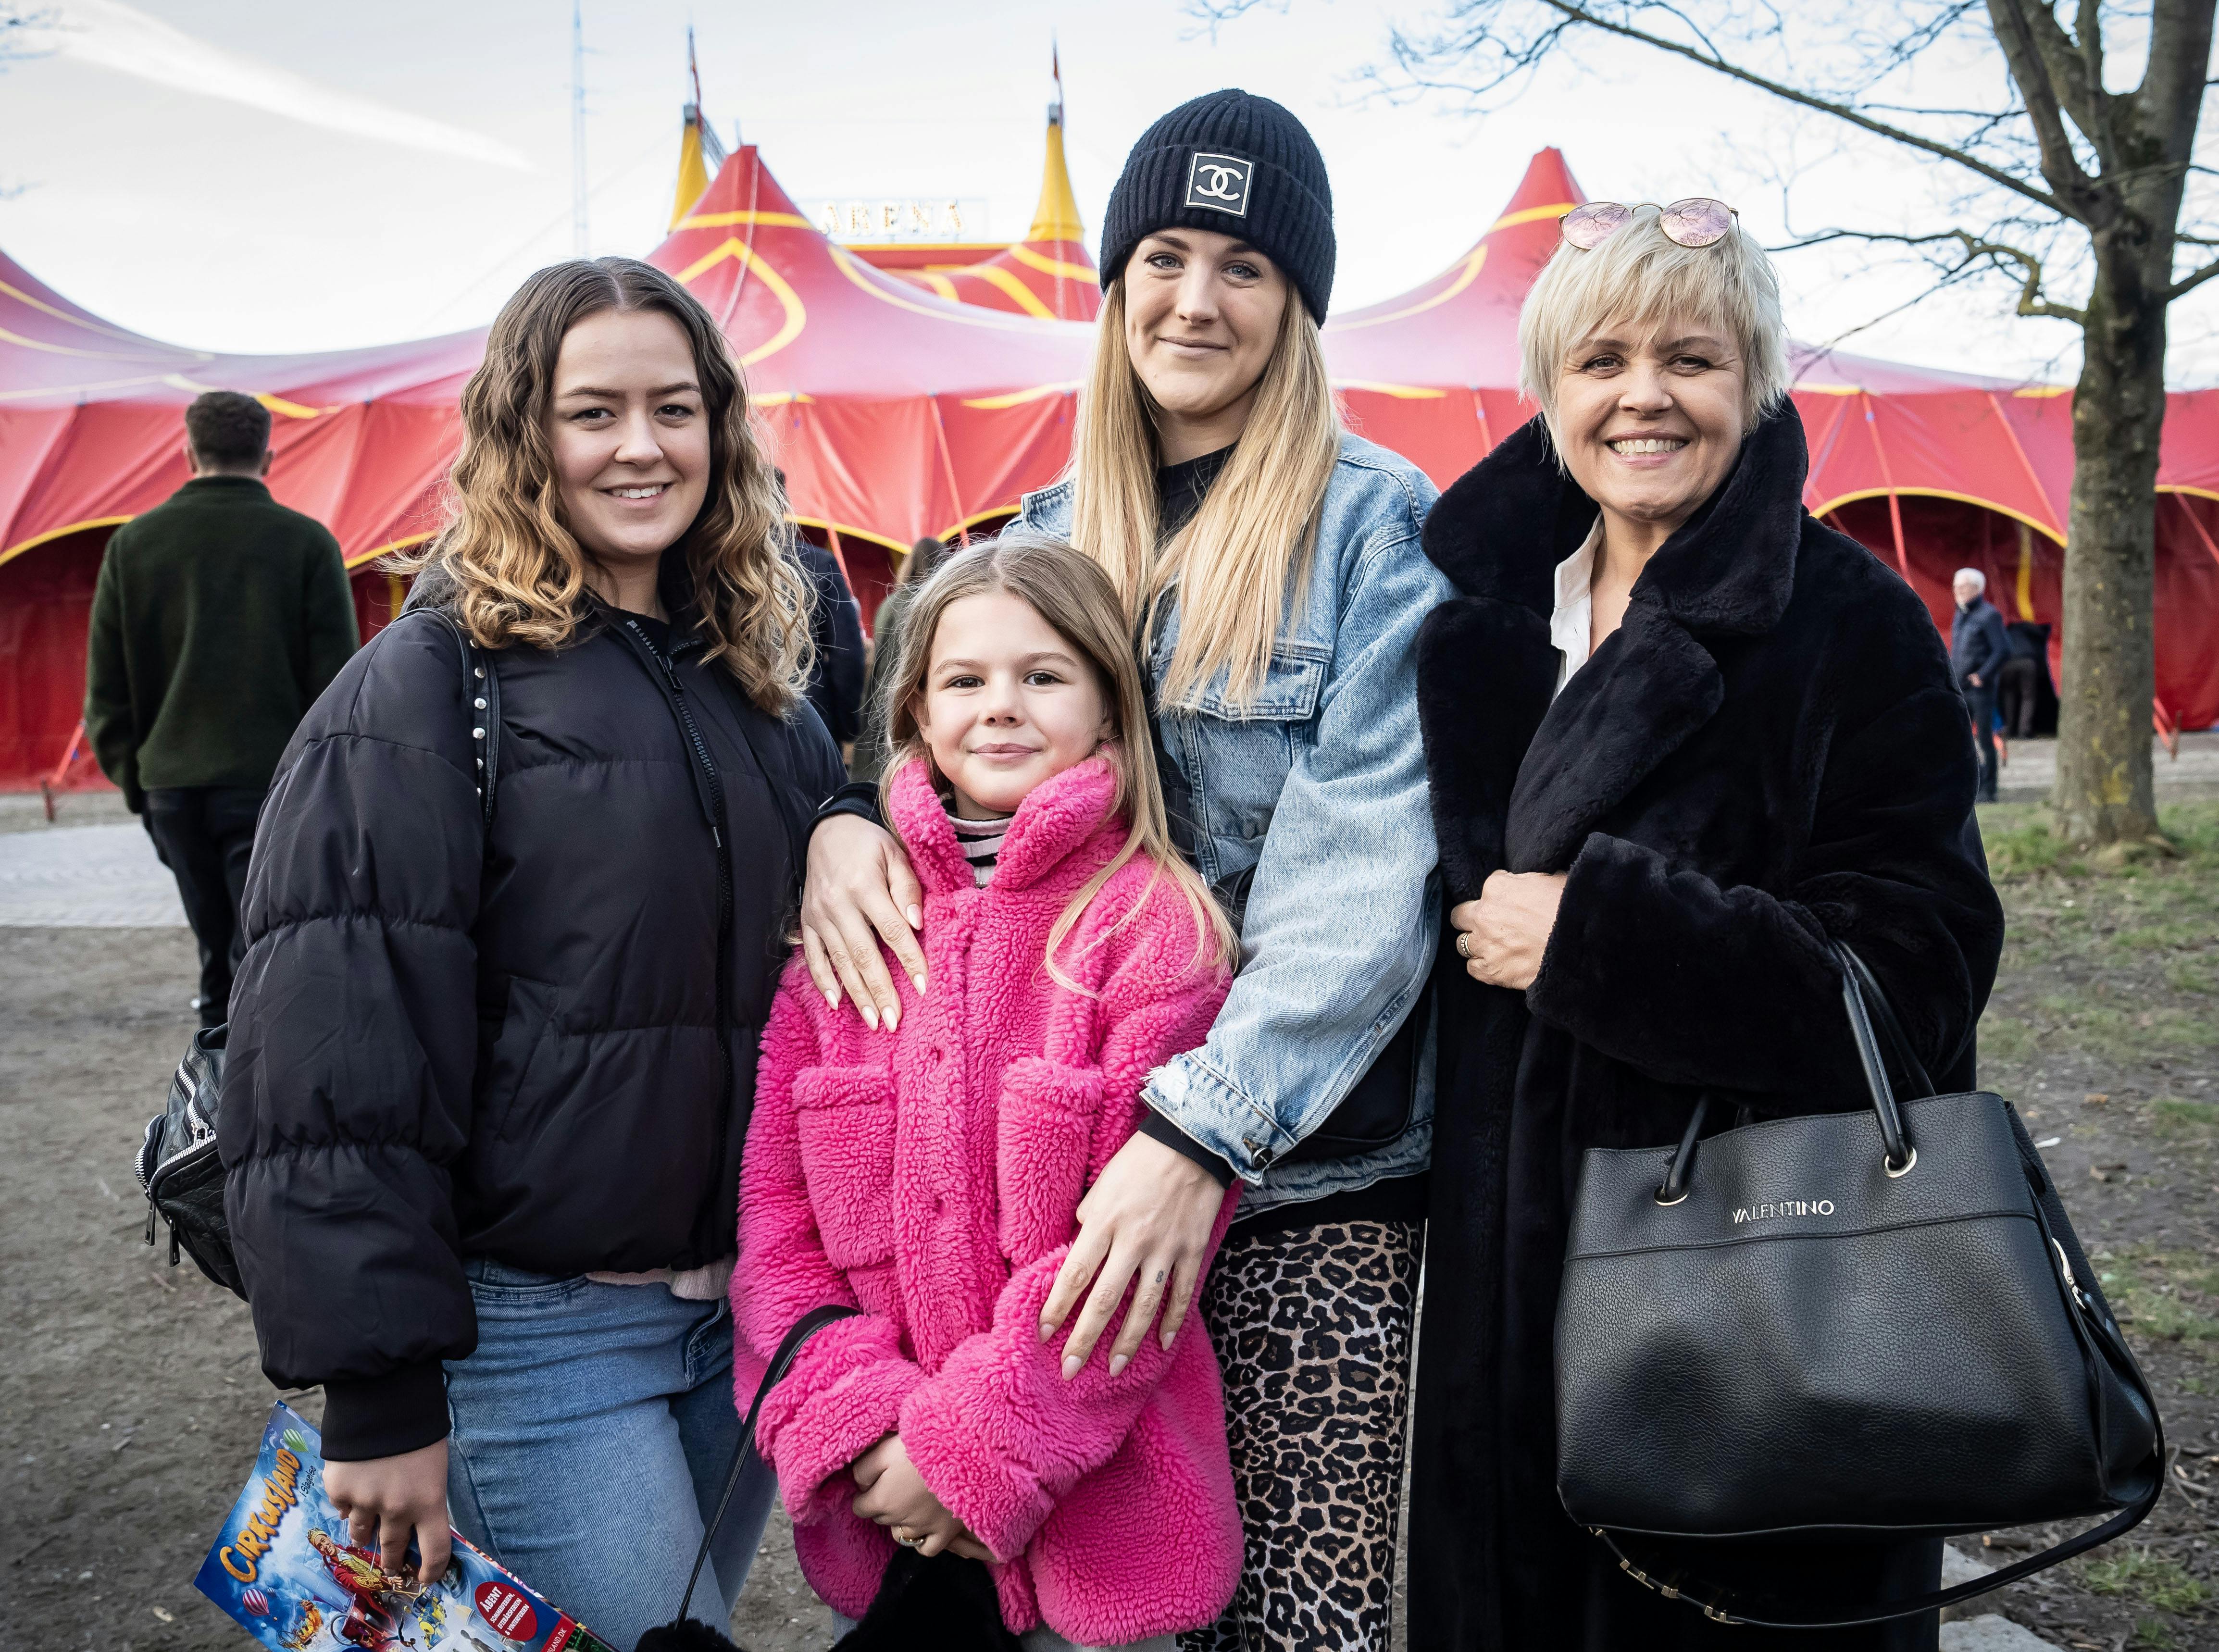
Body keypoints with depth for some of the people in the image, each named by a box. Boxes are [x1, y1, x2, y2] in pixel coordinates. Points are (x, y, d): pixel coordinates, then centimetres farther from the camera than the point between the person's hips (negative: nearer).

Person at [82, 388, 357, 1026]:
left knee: (217, 955, 16)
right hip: (275, 782, -3)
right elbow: (336, 680, -4)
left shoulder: (132, 544, 6)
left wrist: (135, 781, 15)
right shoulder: (307, 541, -2)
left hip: (172, 787, 3)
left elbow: (106, 691, 7)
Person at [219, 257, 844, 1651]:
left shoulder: (759, 690, 10)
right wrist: (379, 1390, -15)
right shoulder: (436, 681, -9)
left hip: (745, 1313, 6)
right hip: (531, 1321, -6)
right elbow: (337, 1054, -13)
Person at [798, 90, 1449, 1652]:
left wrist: (1202, 1130, -23)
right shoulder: (1053, 530, 12)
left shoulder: (1376, 520, -5)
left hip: (1306, 1167, -4)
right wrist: (845, 815, -8)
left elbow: (1365, 865, -14)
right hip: (1061, 1150, 5)